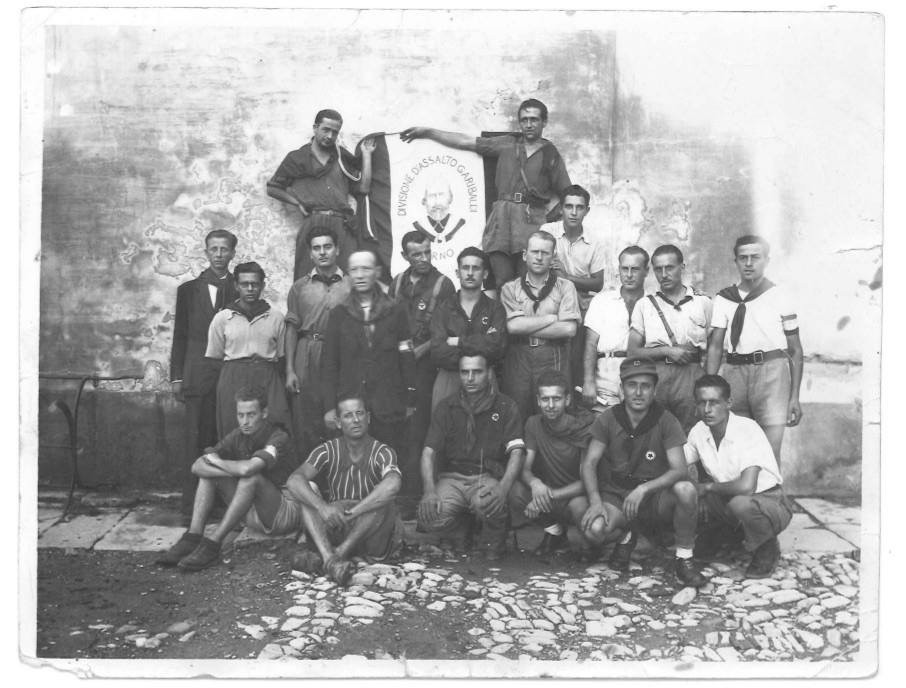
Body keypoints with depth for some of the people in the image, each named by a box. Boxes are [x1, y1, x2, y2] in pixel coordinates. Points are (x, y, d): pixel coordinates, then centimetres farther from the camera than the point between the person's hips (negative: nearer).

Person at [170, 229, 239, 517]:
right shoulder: (188, 289, 12)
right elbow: (180, 335, 10)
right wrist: (176, 376, 3)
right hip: (199, 374, 0)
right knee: (197, 440, 0)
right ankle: (193, 504, 6)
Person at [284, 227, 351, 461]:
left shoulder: (350, 286, 6)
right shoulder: (300, 287, 10)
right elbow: (292, 329, 8)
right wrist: (289, 370, 0)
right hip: (307, 358, 1)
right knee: (305, 420, 2)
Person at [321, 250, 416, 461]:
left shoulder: (396, 311, 4)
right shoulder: (339, 314, 7)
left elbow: (407, 358, 5)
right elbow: (329, 363, 6)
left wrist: (410, 401, 2)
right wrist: (330, 407, 0)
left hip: (389, 407, -1)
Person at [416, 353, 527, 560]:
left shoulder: (505, 407, 2)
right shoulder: (446, 407, 9)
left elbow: (516, 452, -7)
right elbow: (429, 451, 3)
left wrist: (503, 488, -26)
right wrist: (429, 491, -15)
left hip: (489, 477, -2)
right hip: (452, 476, 2)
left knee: (487, 503, -37)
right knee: (430, 516, -26)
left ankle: (494, 543, -1)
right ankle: (464, 528, 10)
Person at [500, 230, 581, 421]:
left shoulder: (565, 287, 7)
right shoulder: (510, 289, 8)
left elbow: (569, 329, -7)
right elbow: (512, 325, -8)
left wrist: (527, 328, -6)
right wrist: (551, 318, -6)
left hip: (553, 358, 0)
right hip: (518, 357, 1)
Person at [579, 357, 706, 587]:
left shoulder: (665, 420, -7)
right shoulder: (609, 418, -3)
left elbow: (680, 470, -16)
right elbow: (589, 463, -4)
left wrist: (644, 488, -31)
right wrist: (595, 501, -20)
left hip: (657, 497, -1)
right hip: (616, 495, 1)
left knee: (686, 489, -33)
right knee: (594, 528, -30)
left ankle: (684, 560, -10)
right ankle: (625, 536, 8)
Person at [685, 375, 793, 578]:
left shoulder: (747, 429, -25)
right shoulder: (699, 431, -6)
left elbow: (746, 486, -35)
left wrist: (708, 487, -19)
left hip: (769, 501, -6)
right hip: (728, 501, 7)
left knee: (740, 503, -38)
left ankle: (768, 549, -6)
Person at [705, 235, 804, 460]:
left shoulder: (780, 297, 5)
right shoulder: (723, 299, 9)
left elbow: (795, 350, 7)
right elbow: (715, 347, 5)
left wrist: (795, 397, 2)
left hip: (771, 370, -2)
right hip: (734, 372, 2)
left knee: (770, 452, -9)